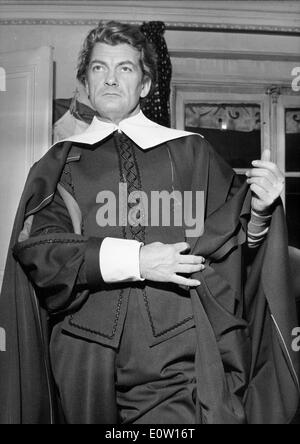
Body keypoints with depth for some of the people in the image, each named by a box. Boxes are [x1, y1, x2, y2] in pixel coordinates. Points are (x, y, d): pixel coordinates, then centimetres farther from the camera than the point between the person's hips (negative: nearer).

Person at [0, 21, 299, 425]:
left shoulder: (190, 152, 7)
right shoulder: (60, 163, 7)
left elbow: (225, 235, 5)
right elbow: (34, 245, -5)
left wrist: (257, 213, -16)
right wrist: (130, 259, -15)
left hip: (178, 354, 0)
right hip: (88, 357, 1)